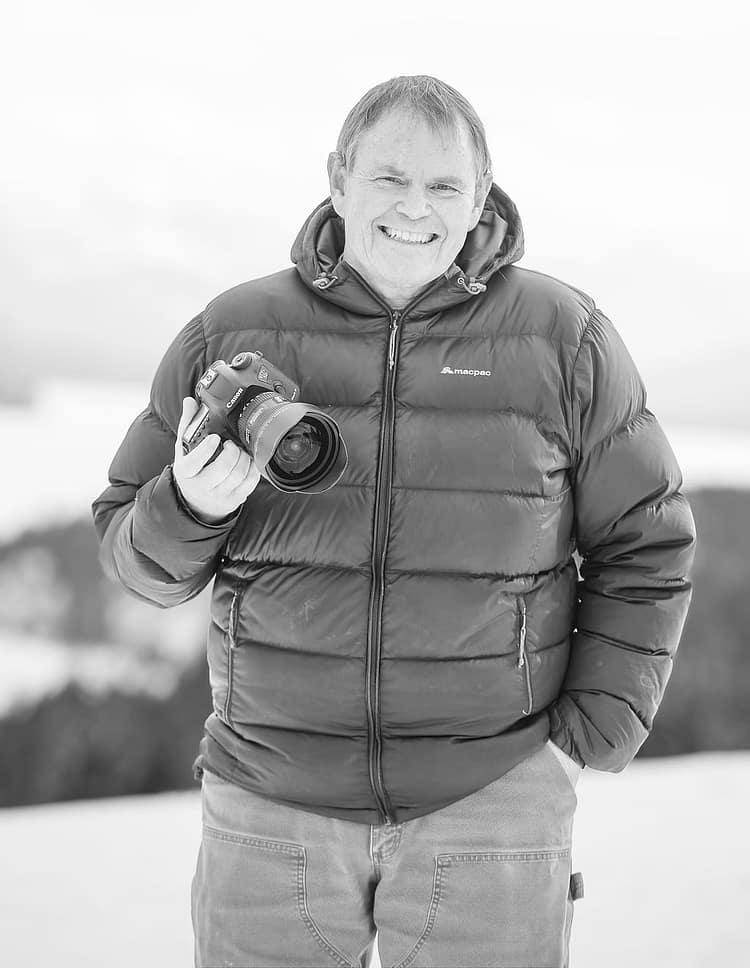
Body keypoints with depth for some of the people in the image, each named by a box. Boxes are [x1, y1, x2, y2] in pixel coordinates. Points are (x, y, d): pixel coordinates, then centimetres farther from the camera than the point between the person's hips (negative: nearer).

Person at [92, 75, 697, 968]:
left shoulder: (564, 339, 1)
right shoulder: (231, 334, 3)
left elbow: (644, 551, 6)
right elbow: (133, 551, 8)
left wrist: (586, 739, -2)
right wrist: (190, 509, -15)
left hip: (490, 798, -1)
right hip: (272, 796, 1)